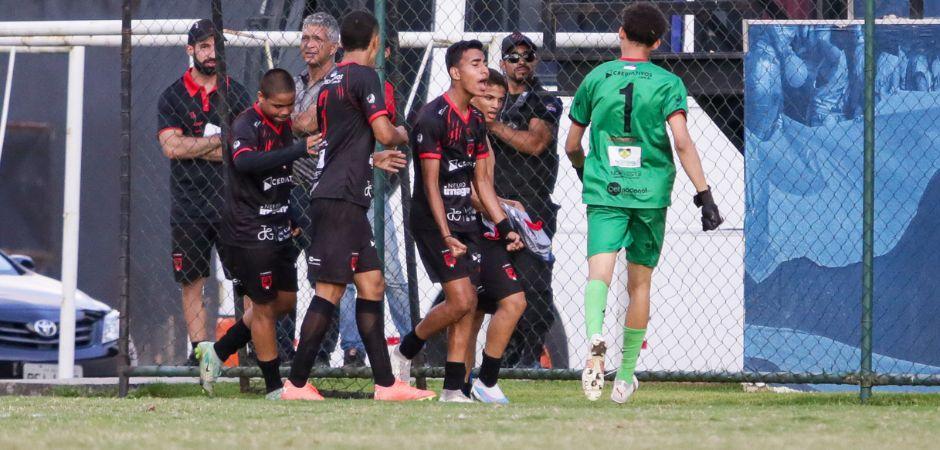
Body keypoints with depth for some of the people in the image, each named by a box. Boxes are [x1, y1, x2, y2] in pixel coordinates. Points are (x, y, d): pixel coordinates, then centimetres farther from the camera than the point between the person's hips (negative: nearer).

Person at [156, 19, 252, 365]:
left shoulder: (237, 94, 8)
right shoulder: (173, 97, 6)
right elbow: (171, 147, -8)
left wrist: (195, 148, -8)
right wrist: (220, 141, -7)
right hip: (189, 204, 0)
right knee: (192, 284, 2)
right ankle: (199, 351, 7)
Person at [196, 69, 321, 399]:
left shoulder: (283, 125, 8)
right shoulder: (246, 126, -18)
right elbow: (245, 161, -40)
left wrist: (291, 220, 20)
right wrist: (299, 149, -47)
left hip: (278, 232, 9)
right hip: (249, 232, -9)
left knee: (285, 300, 14)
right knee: (265, 306, -2)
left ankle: (218, 351, 25)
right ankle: (274, 388, 6)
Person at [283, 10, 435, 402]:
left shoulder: (330, 80, 18)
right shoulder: (362, 76, -9)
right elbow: (385, 133, -15)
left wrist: (372, 159, 37)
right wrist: (402, 135, 7)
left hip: (333, 194, 9)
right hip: (341, 198, -9)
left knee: (371, 284, 10)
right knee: (330, 291, -9)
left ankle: (385, 383, 10)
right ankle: (297, 382, -10)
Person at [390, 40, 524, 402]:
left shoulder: (475, 120, 11)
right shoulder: (433, 117, -14)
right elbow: (431, 182, -16)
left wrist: (505, 228, 11)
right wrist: (445, 236, -21)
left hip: (466, 222, 8)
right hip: (433, 221, -8)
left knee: (468, 304, 3)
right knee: (461, 300, -15)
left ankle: (453, 389, 7)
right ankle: (405, 351, 6)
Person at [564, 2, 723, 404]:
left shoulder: (596, 78, 6)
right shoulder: (667, 83, 0)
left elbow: (571, 146, 13)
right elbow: (682, 142, -12)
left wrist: (585, 172, 34)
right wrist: (704, 195, -14)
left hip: (603, 191, 0)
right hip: (650, 191, 0)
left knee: (599, 270, -13)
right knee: (639, 283, 13)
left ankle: (595, 338, -45)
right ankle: (626, 376, 18)